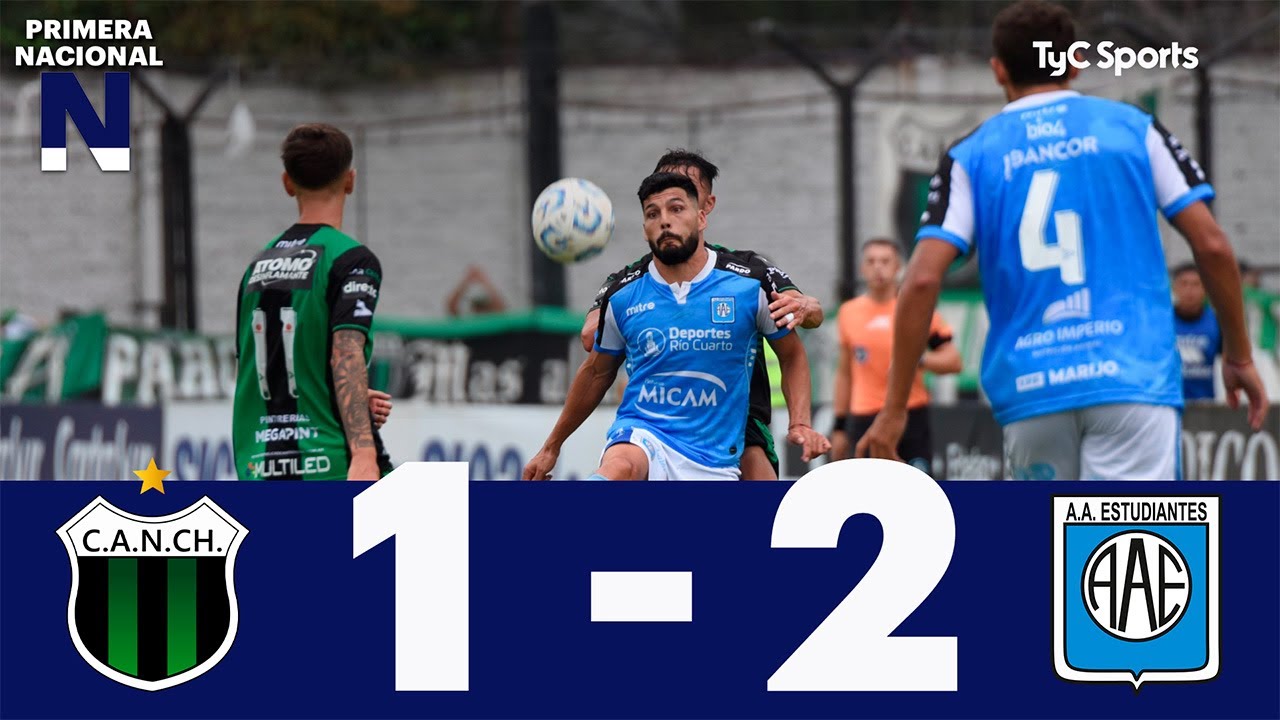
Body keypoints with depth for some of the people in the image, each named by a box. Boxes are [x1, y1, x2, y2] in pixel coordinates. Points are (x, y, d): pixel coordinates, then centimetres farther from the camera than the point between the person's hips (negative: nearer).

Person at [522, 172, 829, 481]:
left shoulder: (751, 283, -1)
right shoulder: (622, 297, 3)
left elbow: (792, 354, 13)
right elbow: (596, 373, 19)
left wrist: (800, 423, -3)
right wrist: (552, 447, 23)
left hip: (714, 459, 1)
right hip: (639, 434, -1)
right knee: (618, 469, -37)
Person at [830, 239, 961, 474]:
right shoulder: (848, 313, 8)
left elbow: (952, 360, -2)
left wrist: (918, 361, -22)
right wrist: (839, 425, 15)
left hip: (912, 417, -2)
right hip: (864, 420, 2)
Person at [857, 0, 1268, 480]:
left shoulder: (970, 157, 9)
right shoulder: (1133, 128, 8)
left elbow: (922, 280, -1)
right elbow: (1212, 246, 4)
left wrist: (894, 409, 3)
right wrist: (1239, 355, 16)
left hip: (1029, 389, 2)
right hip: (1132, 380, -2)